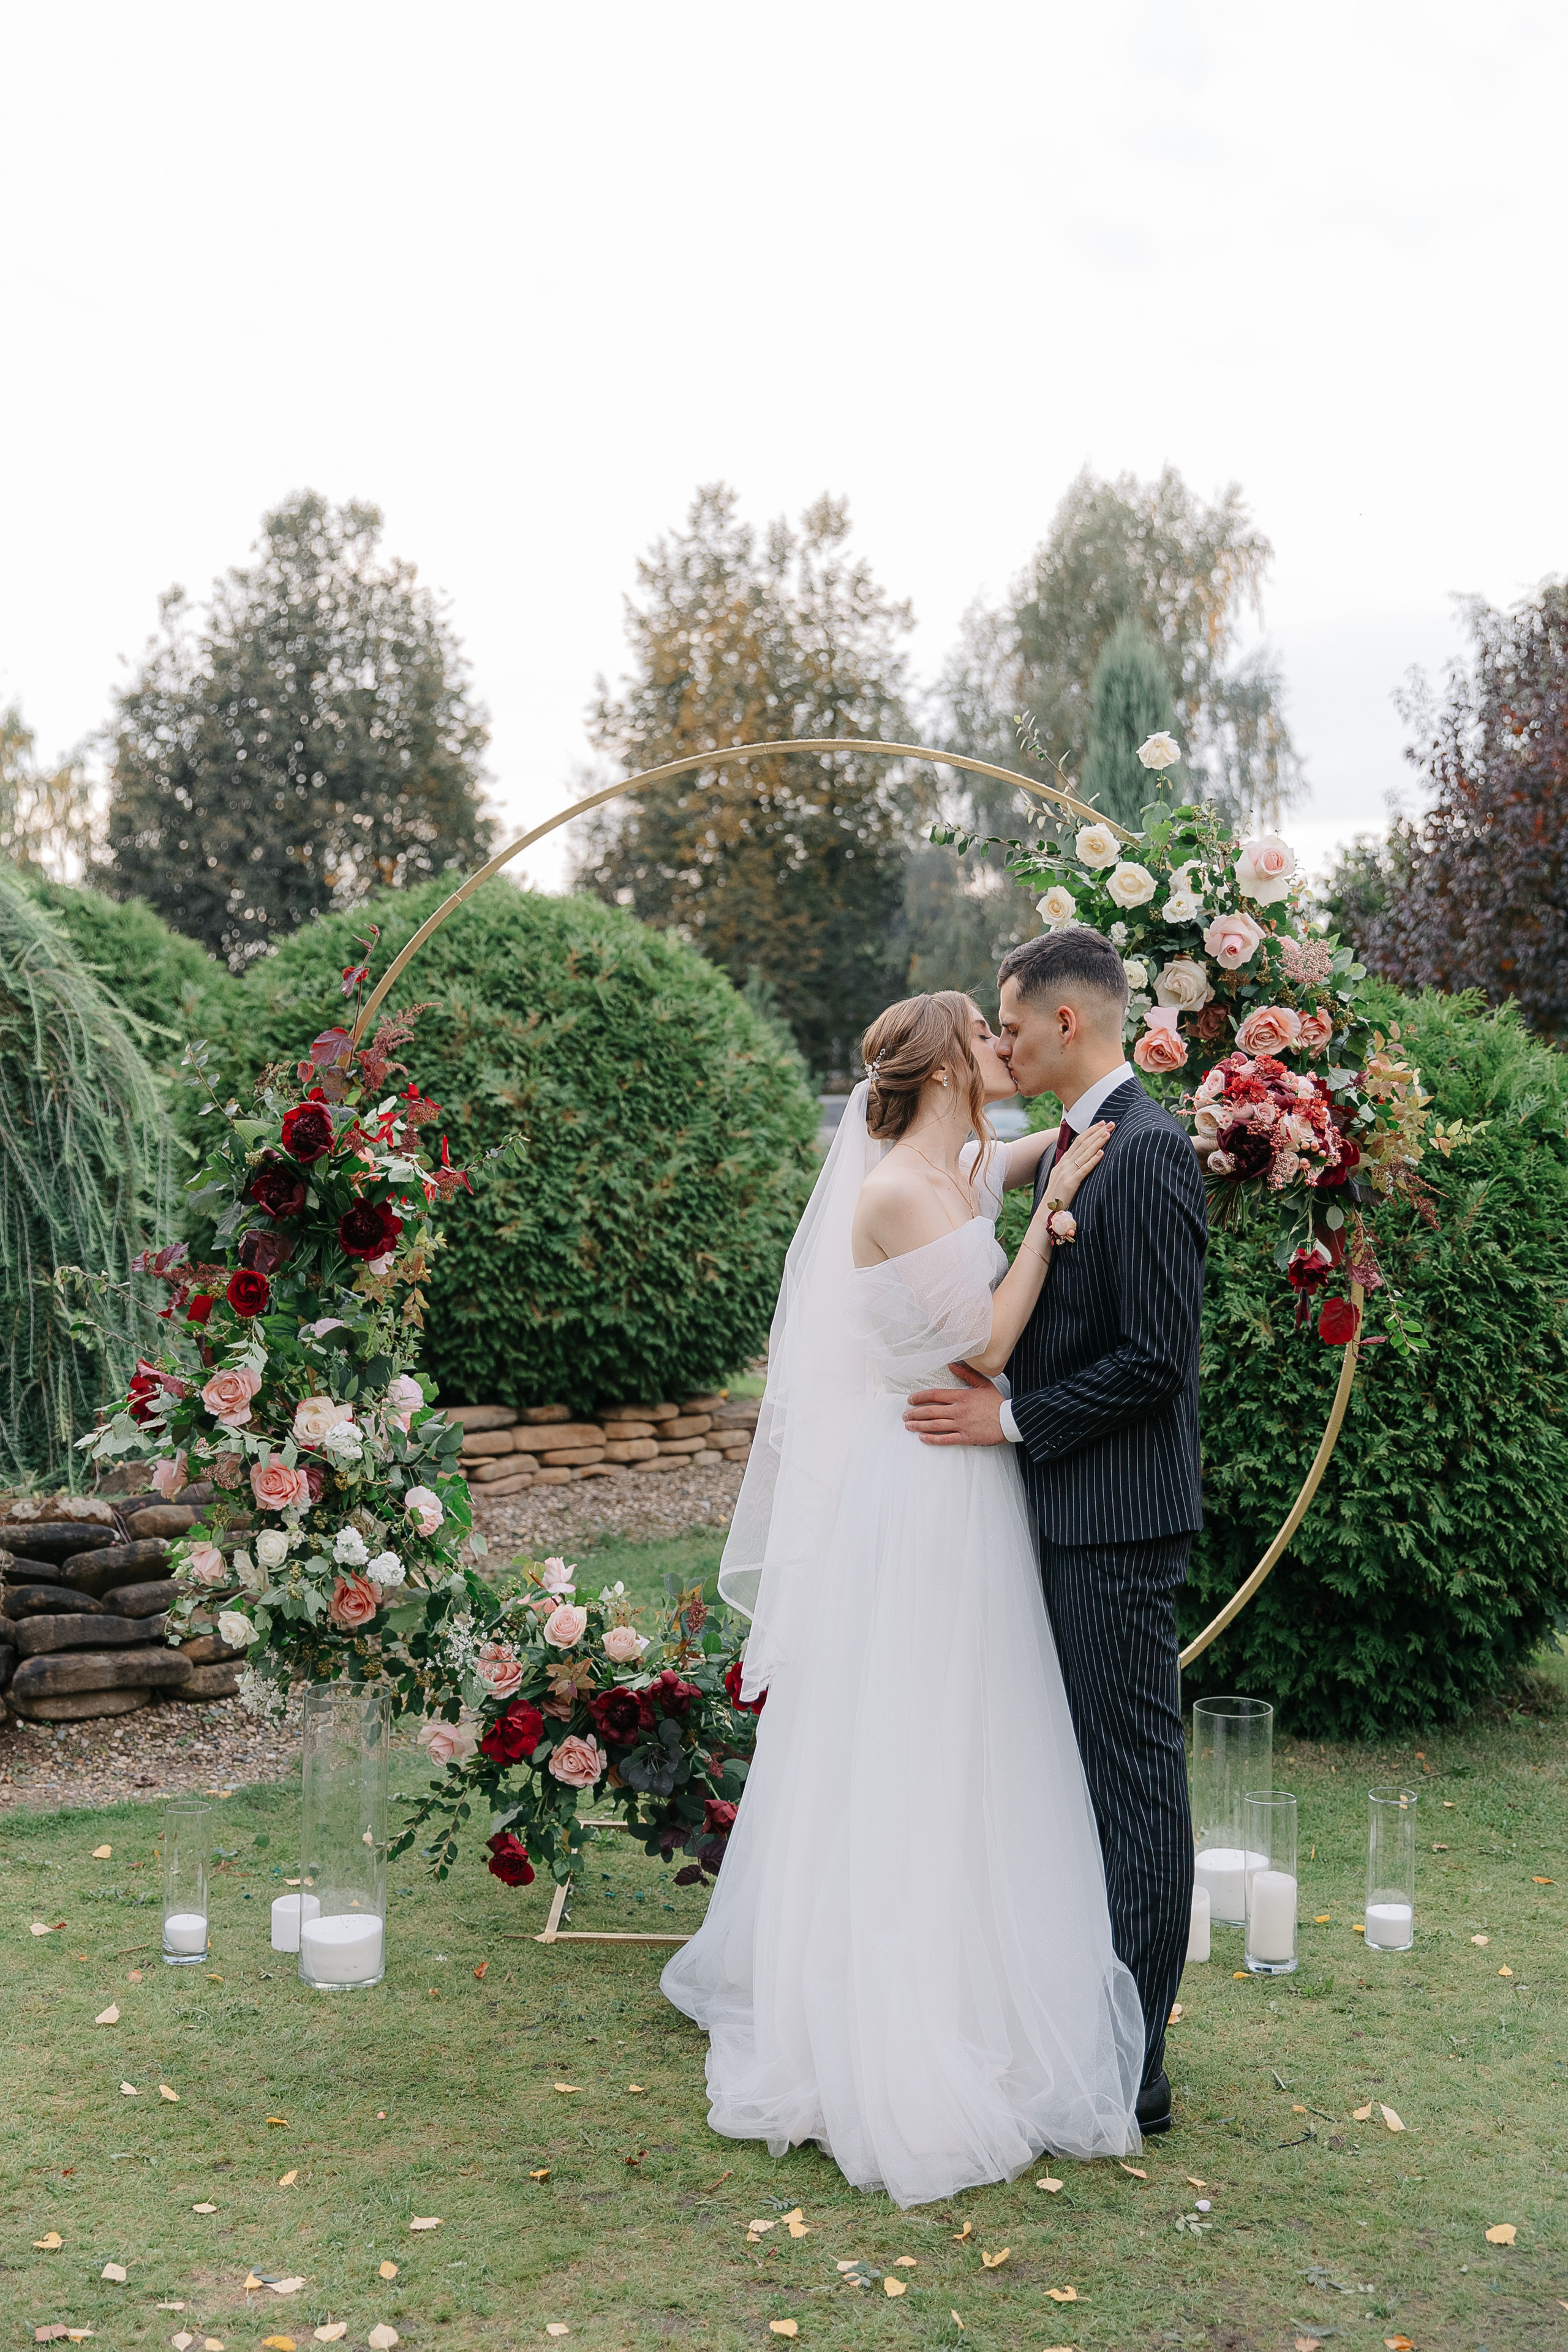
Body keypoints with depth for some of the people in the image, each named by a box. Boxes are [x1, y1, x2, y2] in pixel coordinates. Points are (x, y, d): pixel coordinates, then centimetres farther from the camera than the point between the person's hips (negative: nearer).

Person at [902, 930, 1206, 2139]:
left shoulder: (1149, 1150, -15)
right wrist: (999, 1394, 8)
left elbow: (1156, 1356, -20)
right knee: (1092, 1777, 16)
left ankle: (1135, 2074, 8)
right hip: (1070, 1514, 10)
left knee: (1135, 1785, -1)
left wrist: (1012, 1418, -15)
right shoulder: (1070, 1150, 15)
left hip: (1118, 1523, -10)